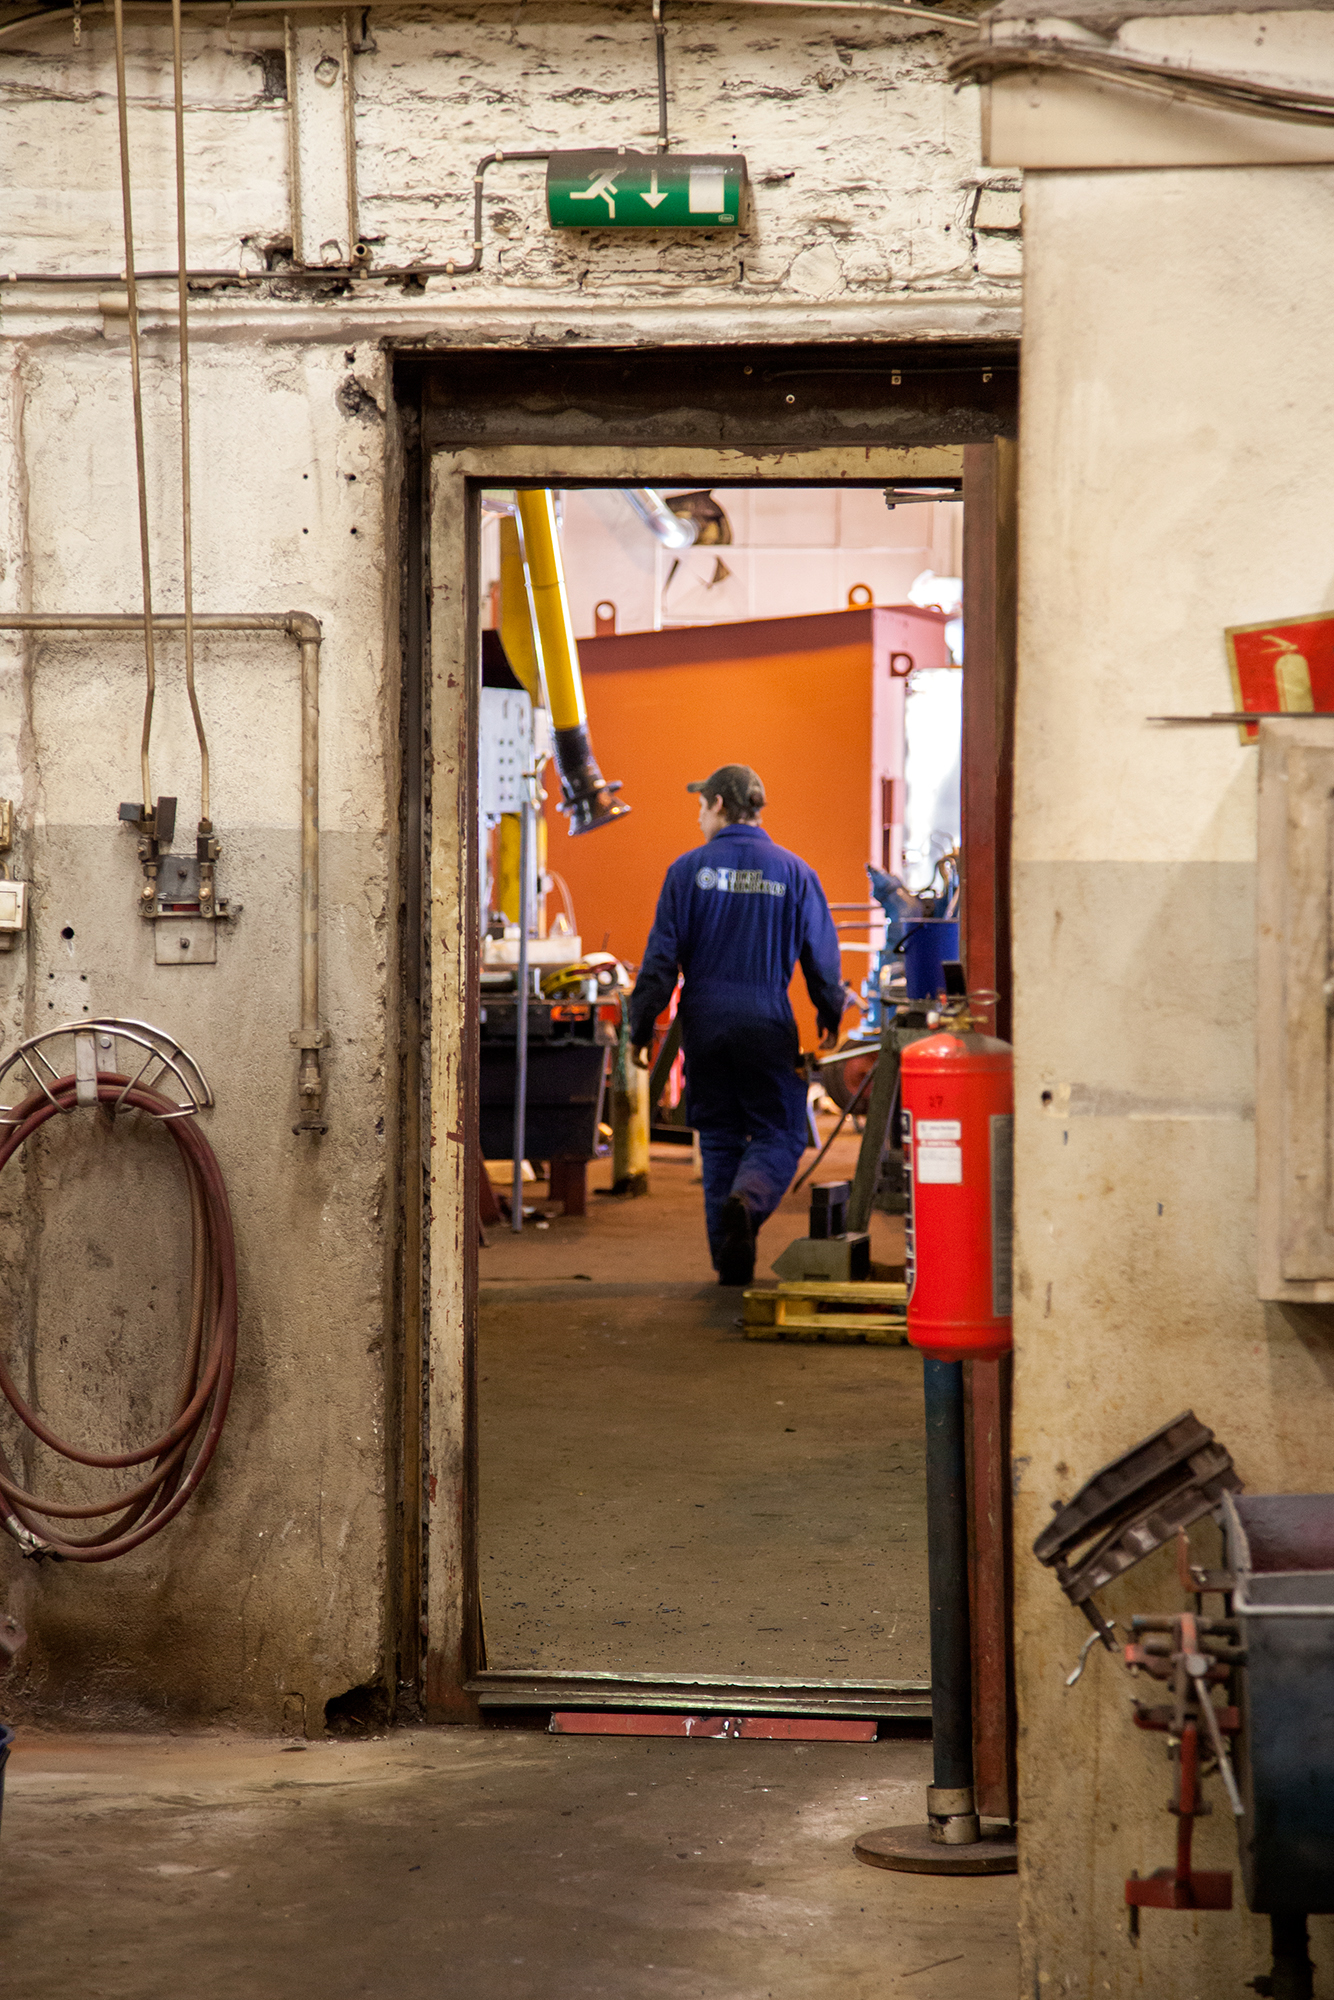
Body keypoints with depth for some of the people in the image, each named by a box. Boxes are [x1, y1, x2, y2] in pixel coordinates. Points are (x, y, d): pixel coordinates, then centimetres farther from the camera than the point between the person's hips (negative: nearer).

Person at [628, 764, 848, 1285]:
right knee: (780, 1133, 6)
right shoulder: (793, 872, 1)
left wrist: (641, 1027, 3)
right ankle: (746, 1200, -25)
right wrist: (830, 1017, 20)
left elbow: (661, 955, -3)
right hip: (766, 1023, -1)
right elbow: (822, 955, 5)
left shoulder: (689, 869, -1)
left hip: (705, 1022, 1)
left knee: (719, 1138, 11)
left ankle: (730, 1261, 9)